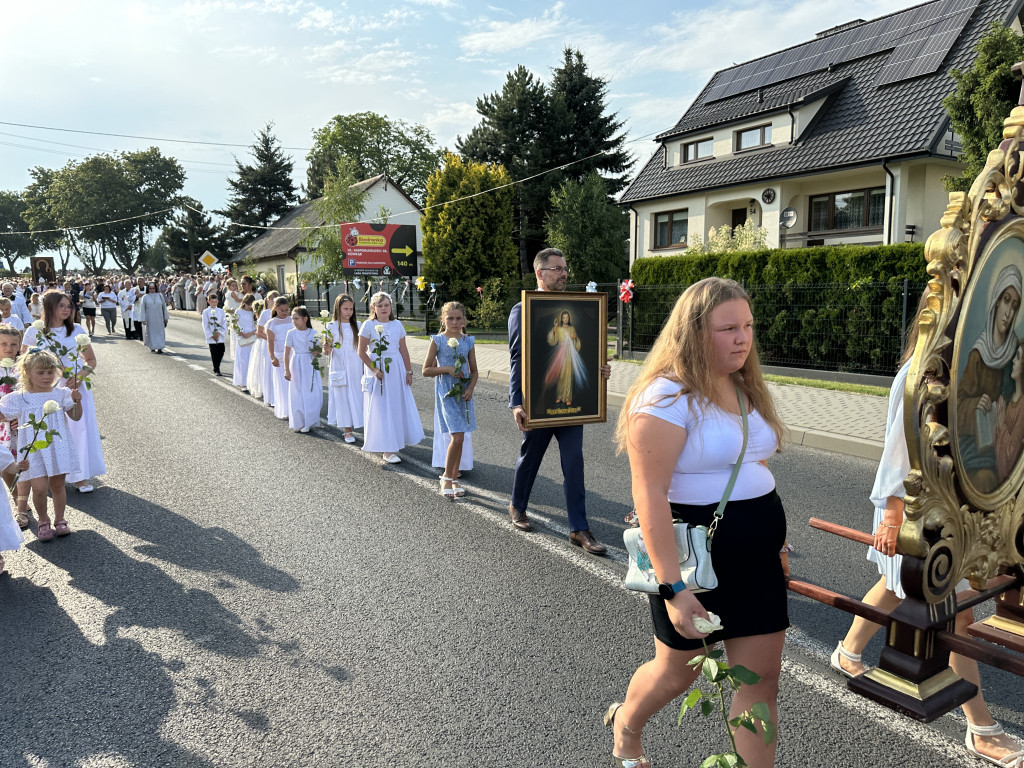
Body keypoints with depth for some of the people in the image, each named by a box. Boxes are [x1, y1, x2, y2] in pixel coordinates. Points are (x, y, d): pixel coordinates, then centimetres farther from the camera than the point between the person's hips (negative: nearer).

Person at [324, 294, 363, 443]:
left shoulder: (357, 326, 6)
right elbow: (326, 350, 0)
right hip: (339, 367, -2)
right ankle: (347, 430, 7)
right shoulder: (332, 326, -1)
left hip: (355, 367, 2)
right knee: (342, 396, 1)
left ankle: (357, 424, 15)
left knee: (356, 395, 3)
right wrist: (327, 350, -22)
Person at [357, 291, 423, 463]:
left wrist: (409, 371, 6)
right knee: (381, 410, -1)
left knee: (398, 406, 8)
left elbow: (404, 350, 9)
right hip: (378, 370, -4)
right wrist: (374, 369, -14)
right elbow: (362, 352, -6)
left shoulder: (397, 324, 5)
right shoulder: (369, 325, -6)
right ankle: (387, 451, 2)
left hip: (396, 370, 4)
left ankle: (397, 441, 27)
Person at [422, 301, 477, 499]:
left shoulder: (468, 341, 6)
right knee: (457, 437, -12)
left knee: (459, 438, 9)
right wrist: (447, 369, -15)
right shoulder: (437, 341, -3)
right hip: (446, 392, -4)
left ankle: (454, 478, 22)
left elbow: (474, 371, 10)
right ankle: (446, 477, 5)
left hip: (463, 392, 4)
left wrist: (470, 388, -7)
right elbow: (426, 370, -2)